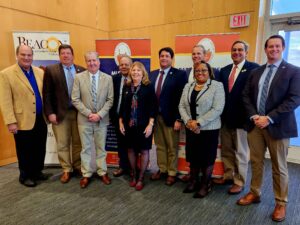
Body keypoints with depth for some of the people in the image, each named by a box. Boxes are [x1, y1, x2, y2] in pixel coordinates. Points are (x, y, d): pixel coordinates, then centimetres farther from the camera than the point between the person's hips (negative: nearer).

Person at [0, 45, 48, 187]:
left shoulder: (40, 72, 7)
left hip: (41, 119, 5)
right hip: (23, 121, -4)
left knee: (40, 149, 15)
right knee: (25, 151, 10)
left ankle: (37, 172, 35)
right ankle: (25, 176, 30)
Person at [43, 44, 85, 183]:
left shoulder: (82, 71, 5)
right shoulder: (51, 70, 0)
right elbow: (47, 94, -3)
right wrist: (50, 113, -9)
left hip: (79, 112, 2)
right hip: (60, 113, -1)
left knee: (78, 142, 12)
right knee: (62, 144, 7)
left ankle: (77, 167, 29)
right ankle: (66, 170, 22)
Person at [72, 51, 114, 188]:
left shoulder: (108, 78, 0)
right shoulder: (79, 77, -2)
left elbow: (110, 100, -3)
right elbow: (75, 99, -5)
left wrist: (99, 114, -13)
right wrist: (88, 113, -14)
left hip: (102, 119, 1)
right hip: (84, 119, 0)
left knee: (101, 148, 12)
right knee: (86, 148, 10)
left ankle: (102, 172, 28)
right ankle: (86, 174, 25)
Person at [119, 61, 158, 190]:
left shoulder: (148, 87, -4)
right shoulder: (127, 88, 7)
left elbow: (153, 107, -9)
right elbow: (123, 106, 10)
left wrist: (150, 124, -15)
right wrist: (121, 122, 5)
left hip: (143, 125, -3)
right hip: (129, 125, 4)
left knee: (144, 151, 5)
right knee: (131, 149, 12)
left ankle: (140, 178, 20)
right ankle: (133, 175, 31)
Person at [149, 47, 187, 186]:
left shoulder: (180, 74, -6)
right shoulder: (153, 74, 10)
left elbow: (181, 98, -11)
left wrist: (178, 119, -15)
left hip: (170, 117, -5)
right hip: (155, 116, 5)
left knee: (172, 147, 9)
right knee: (159, 145, 16)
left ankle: (172, 173, 24)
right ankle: (162, 169, 32)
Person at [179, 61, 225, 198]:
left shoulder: (217, 86, -8)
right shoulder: (188, 86, 9)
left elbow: (217, 109, -16)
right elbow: (182, 106, 5)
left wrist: (199, 123, -18)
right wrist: (188, 121, -11)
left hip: (209, 129, -4)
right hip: (191, 129, 5)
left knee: (207, 158, 8)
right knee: (193, 156, 14)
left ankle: (205, 185, 26)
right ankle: (193, 181, 33)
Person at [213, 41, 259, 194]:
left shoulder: (253, 68, -7)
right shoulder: (224, 70, 12)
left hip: (241, 117, -6)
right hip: (225, 117, 6)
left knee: (241, 152, 8)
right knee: (226, 150, 17)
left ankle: (239, 182, 24)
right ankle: (228, 176, 34)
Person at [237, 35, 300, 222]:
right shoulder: (255, 72, 11)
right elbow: (246, 95, 8)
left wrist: (269, 118, -19)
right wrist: (253, 116, -8)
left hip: (278, 126, -4)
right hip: (256, 124, 4)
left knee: (279, 167, 8)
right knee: (256, 162, 13)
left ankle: (281, 203, 25)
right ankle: (255, 193, 32)